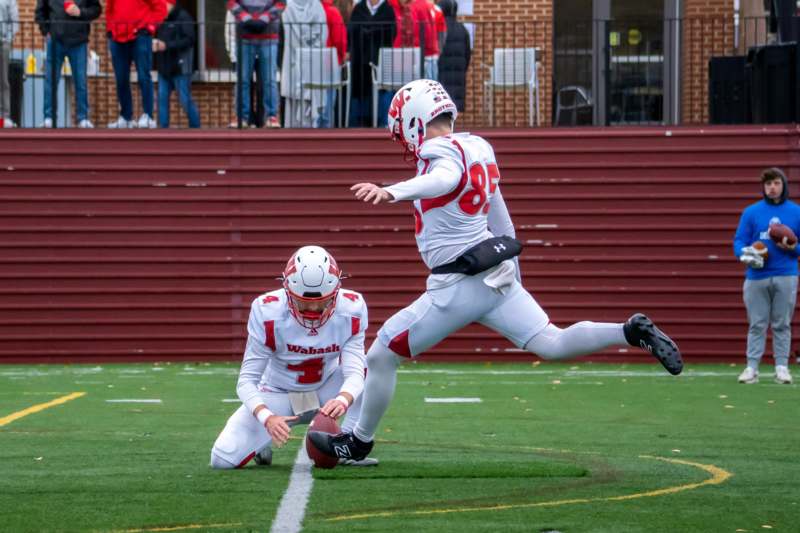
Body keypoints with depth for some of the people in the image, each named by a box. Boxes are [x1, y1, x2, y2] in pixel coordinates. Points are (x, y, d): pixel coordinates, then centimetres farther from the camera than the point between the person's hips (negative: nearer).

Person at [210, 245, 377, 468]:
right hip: (278, 396, -1)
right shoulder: (268, 313, -26)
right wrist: (267, 417, -44)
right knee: (223, 459, -21)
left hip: (326, 395, 1)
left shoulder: (350, 310, -22)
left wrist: (343, 400, -53)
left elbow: (354, 373, -28)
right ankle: (264, 440, 13)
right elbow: (247, 379, -23)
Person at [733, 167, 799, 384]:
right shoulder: (751, 212, 5)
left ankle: (782, 367, 7)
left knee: (782, 324, 3)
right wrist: (745, 253, -17)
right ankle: (752, 367, 3)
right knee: (757, 325, 2)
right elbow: (739, 241, 4)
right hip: (757, 276, 0)